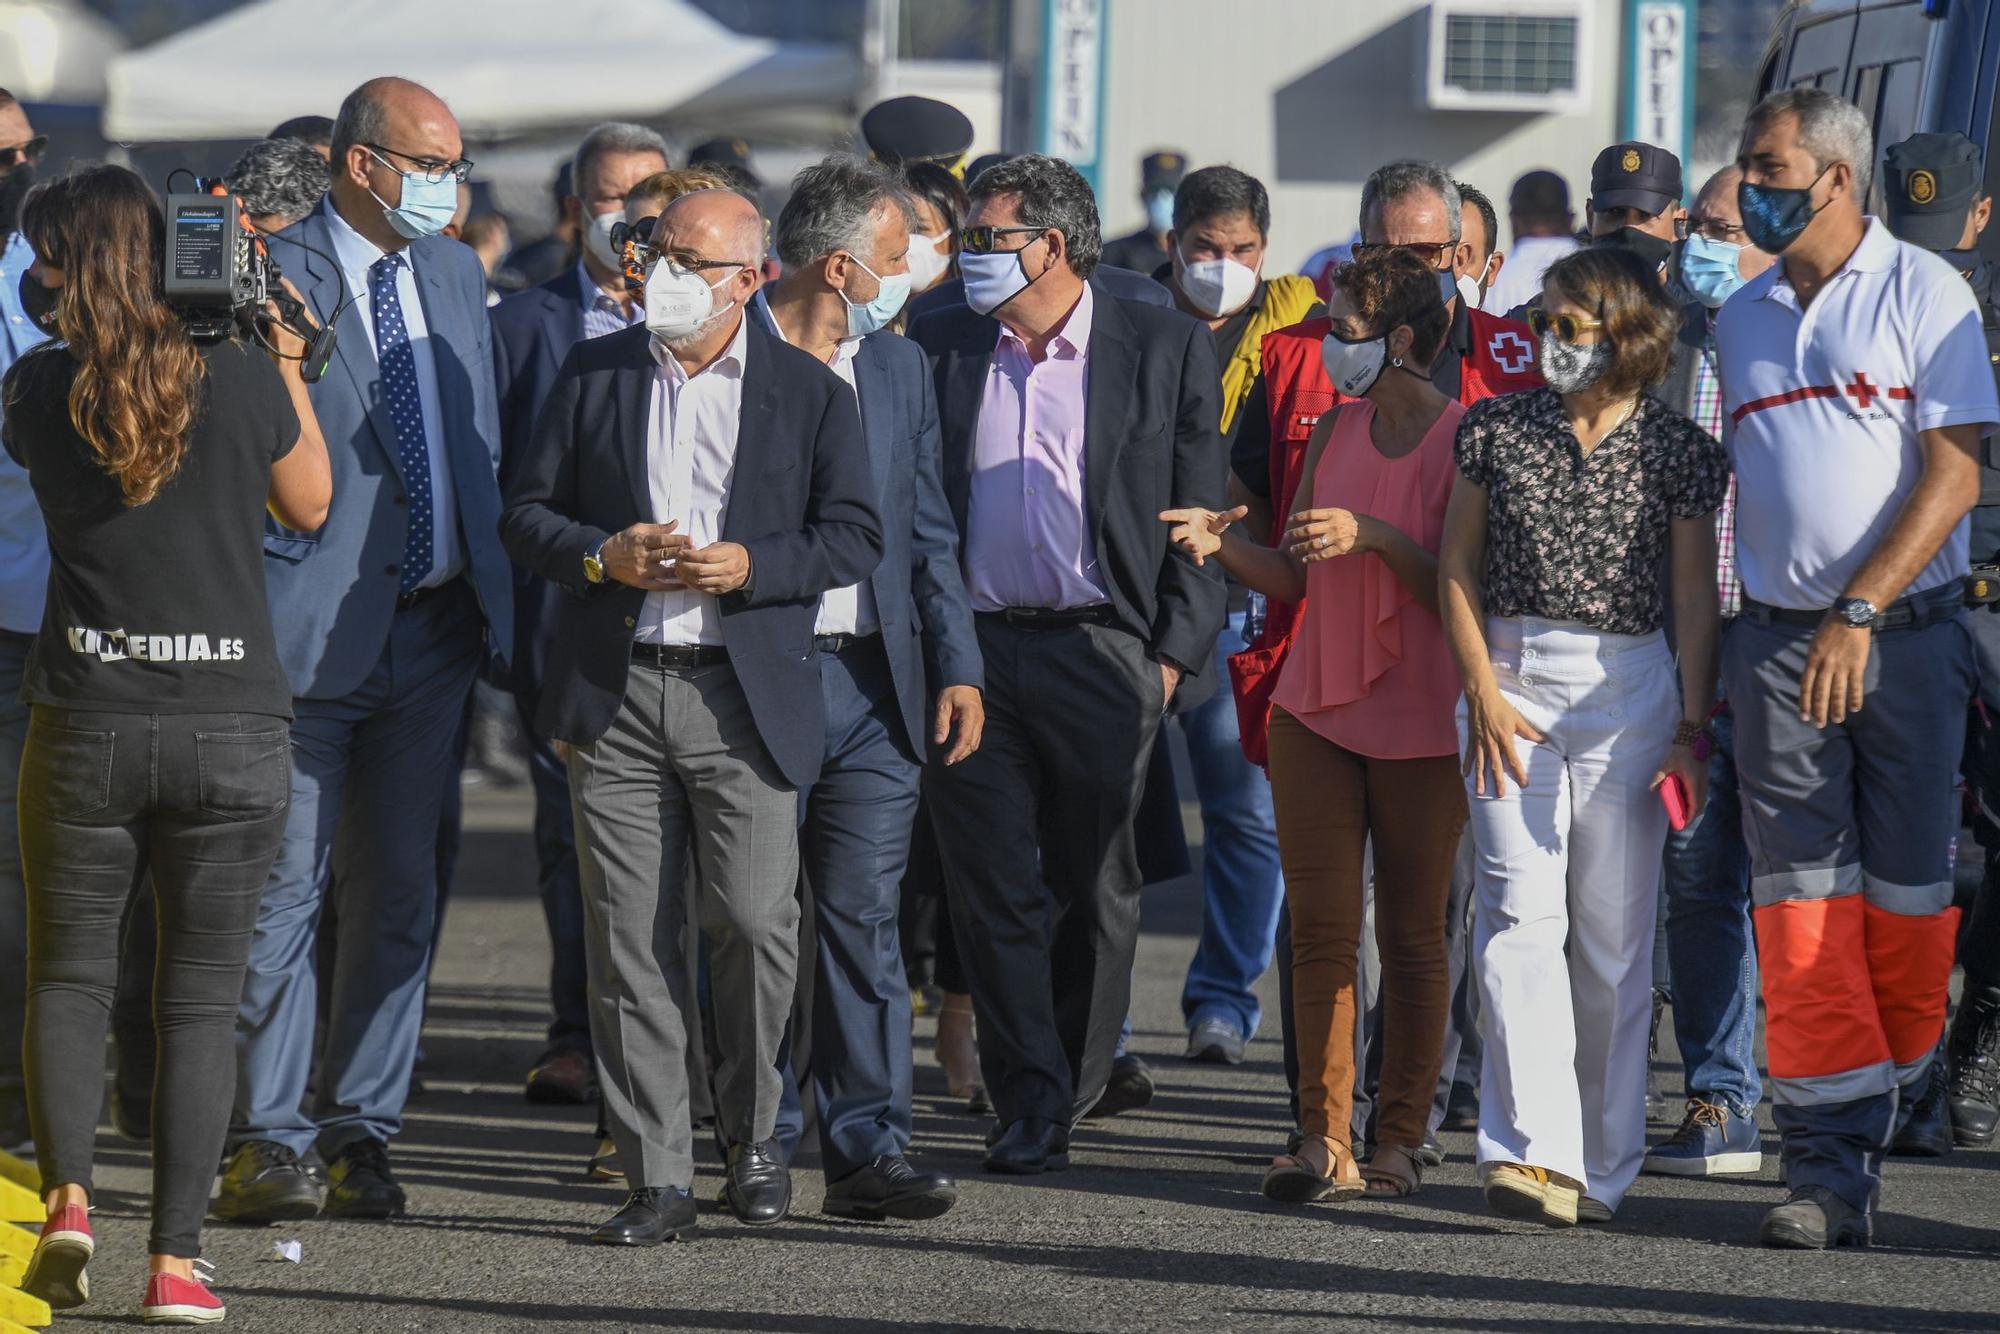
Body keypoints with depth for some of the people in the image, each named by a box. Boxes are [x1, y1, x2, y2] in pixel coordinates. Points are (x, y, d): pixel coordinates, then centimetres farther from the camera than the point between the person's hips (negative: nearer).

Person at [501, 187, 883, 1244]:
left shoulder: (811, 393, 5)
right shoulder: (592, 374, 11)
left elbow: (854, 536, 2)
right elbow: (525, 514, 11)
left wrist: (749, 566, -13)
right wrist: (604, 556, -9)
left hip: (746, 696, -2)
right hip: (614, 694, 2)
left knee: (754, 923, -6)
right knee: (628, 939, -1)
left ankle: (752, 1137, 16)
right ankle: (656, 1176, 3)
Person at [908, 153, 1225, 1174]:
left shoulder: (1166, 349, 2)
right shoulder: (939, 348, 9)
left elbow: (1198, 516, 2)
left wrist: (1174, 654, -5)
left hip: (1103, 653, -2)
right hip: (973, 652, 2)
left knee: (1094, 888, 4)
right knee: (994, 889, -1)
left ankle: (1071, 1091, 18)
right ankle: (1027, 1104, 3)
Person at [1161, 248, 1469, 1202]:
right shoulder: (1335, 431, 11)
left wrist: (1372, 536, -22)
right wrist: (1222, 544, -2)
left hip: (1420, 720, -5)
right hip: (1318, 710, 5)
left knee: (1410, 934, 3)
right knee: (1320, 925, -2)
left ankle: (1400, 1139, 9)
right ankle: (1322, 1139, -4)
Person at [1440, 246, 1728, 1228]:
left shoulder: (1677, 449, 3)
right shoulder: (1496, 430, 7)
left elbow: (1695, 600, 4)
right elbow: (1457, 566, 9)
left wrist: (1691, 732, -1)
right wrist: (1484, 689, -2)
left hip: (1629, 690, -1)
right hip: (1512, 678, 1)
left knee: (1614, 934, 1)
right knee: (1520, 915, -12)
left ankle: (1599, 1166, 8)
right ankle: (1532, 1148, -18)